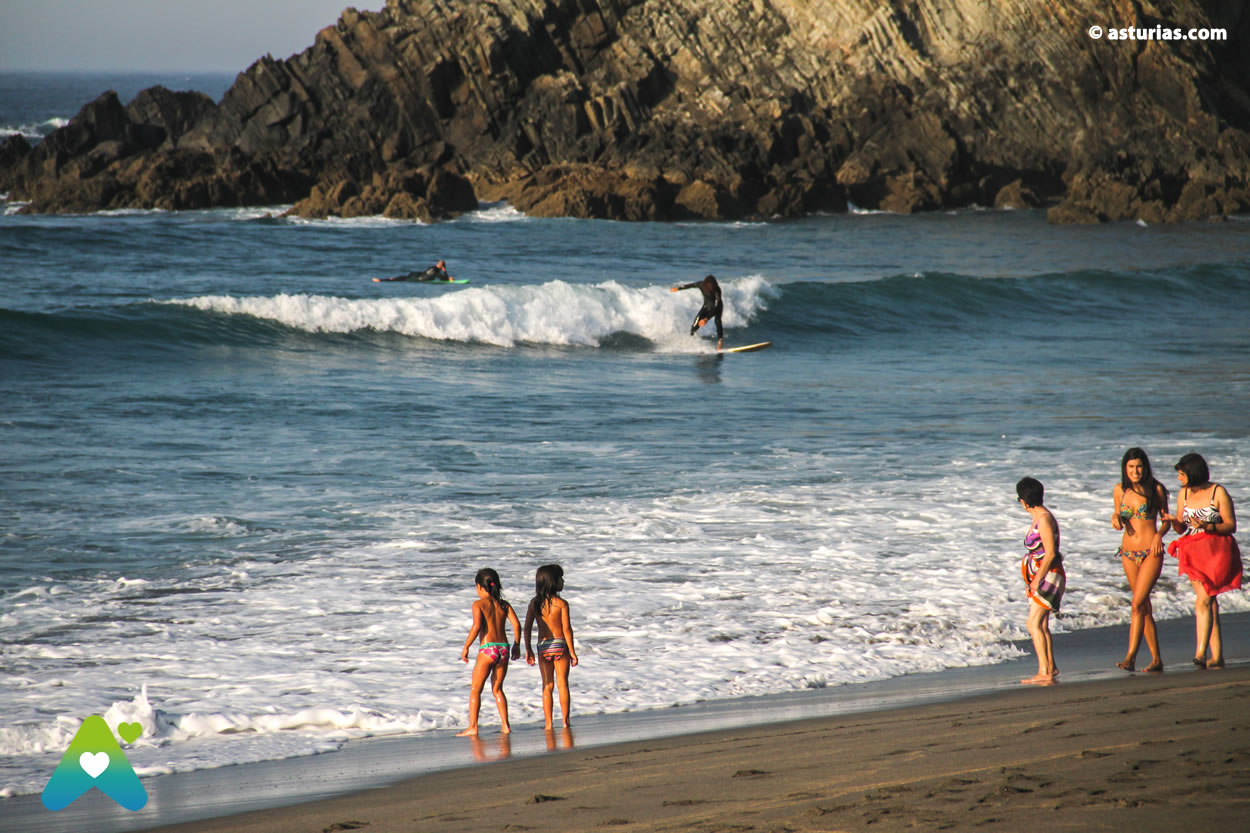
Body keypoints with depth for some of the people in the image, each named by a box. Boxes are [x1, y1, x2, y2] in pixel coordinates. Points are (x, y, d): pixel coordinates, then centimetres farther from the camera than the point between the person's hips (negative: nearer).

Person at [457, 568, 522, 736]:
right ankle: (505, 726, 11)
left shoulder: (479, 604, -4)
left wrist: (466, 647, -9)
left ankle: (473, 727, 0)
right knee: (497, 689, 17)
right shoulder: (504, 604, 10)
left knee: (475, 690, 4)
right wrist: (516, 645, 13)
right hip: (503, 648, 5)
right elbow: (516, 624, 2)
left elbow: (476, 626, -16)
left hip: (487, 649, -5)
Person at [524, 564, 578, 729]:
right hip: (560, 645, -3)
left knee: (547, 686, 8)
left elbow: (527, 628, 1)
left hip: (543, 647, 3)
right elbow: (566, 629, -11)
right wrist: (572, 651, -5)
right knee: (562, 684, 4)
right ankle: (565, 721, 4)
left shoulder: (535, 603, 2)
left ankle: (548, 722, 6)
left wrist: (528, 650, 9)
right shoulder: (561, 604, -9)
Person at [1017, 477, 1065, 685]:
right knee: (1042, 624, 19)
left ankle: (1044, 673, -18)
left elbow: (1050, 553, -21)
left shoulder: (1044, 519, -16)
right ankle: (1051, 667, 31)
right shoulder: (1038, 518, 14)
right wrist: (1031, 582, 17)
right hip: (1040, 578, 10)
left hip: (1049, 576, -10)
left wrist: (1037, 581, -17)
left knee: (1034, 624, -15)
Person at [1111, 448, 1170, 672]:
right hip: (1128, 553, 5)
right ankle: (1156, 658, 14)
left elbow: (1166, 520, 4)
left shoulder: (1156, 490, -5)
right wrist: (1115, 517, -7)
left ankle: (1131, 657, -19)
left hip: (1151, 552, -5)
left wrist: (1159, 535, -16)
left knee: (1138, 604, -16)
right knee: (1144, 607, 9)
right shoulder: (1119, 491, 4)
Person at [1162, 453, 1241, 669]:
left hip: (1216, 552, -5)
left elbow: (1231, 526, -6)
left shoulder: (1218, 493, -7)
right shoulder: (1183, 494, 8)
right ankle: (1217, 656, 6)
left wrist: (1207, 526, -22)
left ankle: (1201, 653, -19)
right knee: (1208, 604, 4)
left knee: (1203, 602, -16)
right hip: (1193, 553, 5)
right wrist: (1174, 521, -8)